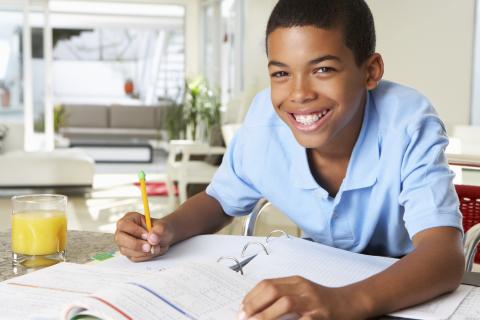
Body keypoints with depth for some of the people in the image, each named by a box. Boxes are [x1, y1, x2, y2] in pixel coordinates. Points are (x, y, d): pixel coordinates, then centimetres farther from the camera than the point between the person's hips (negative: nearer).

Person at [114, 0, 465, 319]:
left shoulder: (409, 125, -26)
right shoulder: (265, 120, -17)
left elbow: (445, 254, -37)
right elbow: (221, 201, 0)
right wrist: (167, 229, -21)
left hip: (413, 291, -3)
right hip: (317, 278, 3)